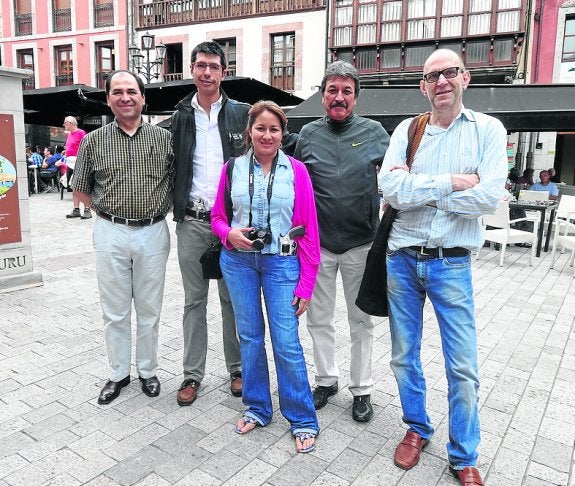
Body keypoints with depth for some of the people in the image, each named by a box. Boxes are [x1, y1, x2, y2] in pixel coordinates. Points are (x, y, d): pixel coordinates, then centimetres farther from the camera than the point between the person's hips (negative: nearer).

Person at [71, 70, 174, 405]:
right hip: (111, 233, 1)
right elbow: (81, 189, 12)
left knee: (150, 309, 11)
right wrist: (107, 211, 5)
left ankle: (148, 370, 28)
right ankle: (119, 373, 27)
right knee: (115, 310, 10)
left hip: (153, 232, 0)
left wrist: (161, 209, 2)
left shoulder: (164, 138, 2)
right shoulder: (94, 140, 3)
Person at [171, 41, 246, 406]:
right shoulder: (180, 117, 8)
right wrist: (175, 204, 4)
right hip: (192, 223, 2)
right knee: (194, 301, 10)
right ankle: (193, 373, 23)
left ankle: (238, 368, 25)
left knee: (233, 299, 9)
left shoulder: (242, 114, 2)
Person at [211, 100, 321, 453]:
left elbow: (308, 229, -3)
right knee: (250, 336, 12)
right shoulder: (233, 168, 3)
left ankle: (303, 420, 17)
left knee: (287, 343, -2)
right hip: (238, 261, 3)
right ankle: (258, 408, 31)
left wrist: (306, 283, -5)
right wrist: (229, 233, -12)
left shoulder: (296, 171, -3)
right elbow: (218, 216, 12)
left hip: (281, 263, -2)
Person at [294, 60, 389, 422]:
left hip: (361, 243, -1)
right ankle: (327, 379, 34)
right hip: (317, 242, 2)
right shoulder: (309, 134, 5)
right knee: (319, 319, 13)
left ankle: (362, 390, 28)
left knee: (361, 321, 11)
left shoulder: (374, 132, 1)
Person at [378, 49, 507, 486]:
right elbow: (390, 189, -12)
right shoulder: (407, 130, 3)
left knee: (463, 368, 4)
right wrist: (448, 183, -16)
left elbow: (489, 198, -17)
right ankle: (417, 429, 38)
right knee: (404, 355, 14)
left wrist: (416, 188, -13)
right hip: (402, 260, 2)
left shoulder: (489, 130, -1)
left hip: (452, 264, -2)